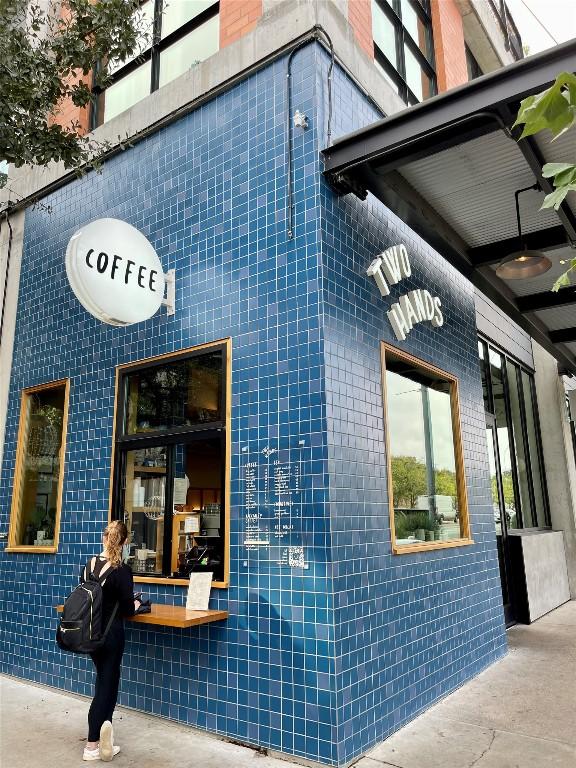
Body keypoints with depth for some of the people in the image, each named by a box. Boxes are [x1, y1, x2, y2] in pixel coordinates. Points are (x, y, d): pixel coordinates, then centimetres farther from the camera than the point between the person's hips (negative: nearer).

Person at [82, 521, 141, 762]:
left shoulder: (88, 566, -1)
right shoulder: (121, 571, -20)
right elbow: (127, 609, -16)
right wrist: (135, 604, 5)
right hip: (111, 634, -7)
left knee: (104, 681, 21)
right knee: (106, 685, 4)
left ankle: (103, 728, 24)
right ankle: (92, 747, 6)